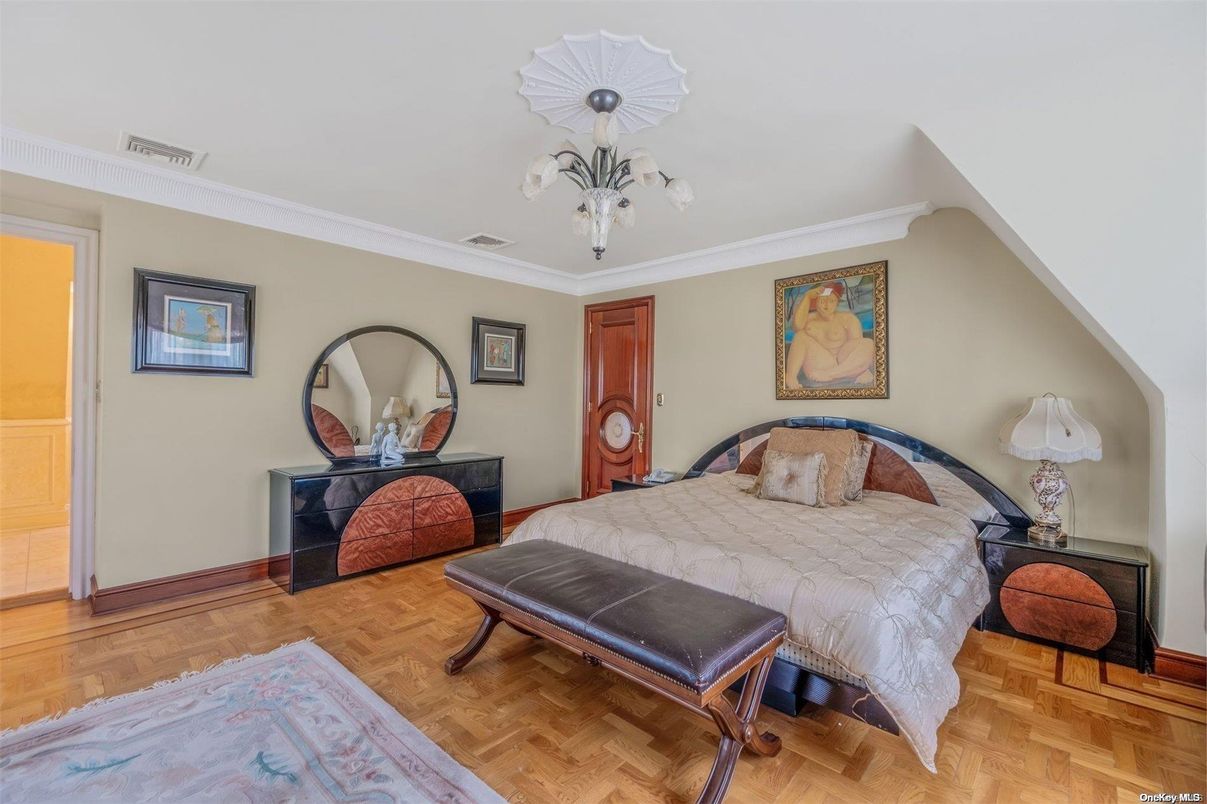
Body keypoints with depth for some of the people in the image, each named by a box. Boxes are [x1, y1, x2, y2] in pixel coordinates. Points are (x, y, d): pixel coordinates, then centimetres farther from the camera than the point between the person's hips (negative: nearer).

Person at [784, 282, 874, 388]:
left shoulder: (847, 318, 7)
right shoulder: (809, 319, 8)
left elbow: (858, 345, -5)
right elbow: (797, 325, -17)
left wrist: (862, 369, -21)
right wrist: (807, 297, -15)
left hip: (845, 367, 1)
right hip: (818, 366, 0)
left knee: (869, 344, -21)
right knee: (800, 335, -17)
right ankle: (790, 376, -36)